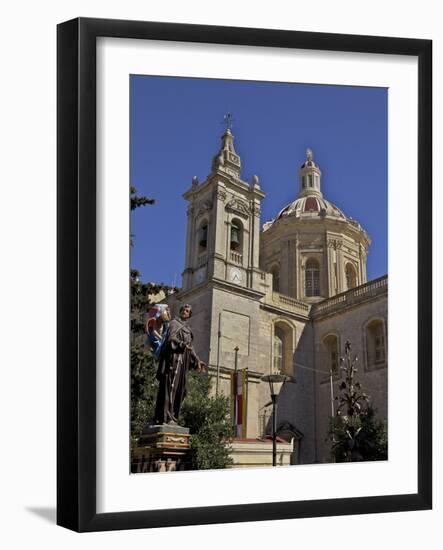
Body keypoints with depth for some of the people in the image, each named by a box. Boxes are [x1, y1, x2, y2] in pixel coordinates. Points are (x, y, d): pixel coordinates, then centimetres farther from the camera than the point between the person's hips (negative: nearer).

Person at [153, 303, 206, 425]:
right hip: (174, 357, -8)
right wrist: (182, 344, -32)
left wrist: (197, 360, 26)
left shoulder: (187, 328, 24)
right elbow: (171, 338, -15)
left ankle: (172, 417, 3)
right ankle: (165, 417, -18)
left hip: (183, 361, 8)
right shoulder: (174, 323, 1)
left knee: (179, 388, 3)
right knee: (170, 386, -13)